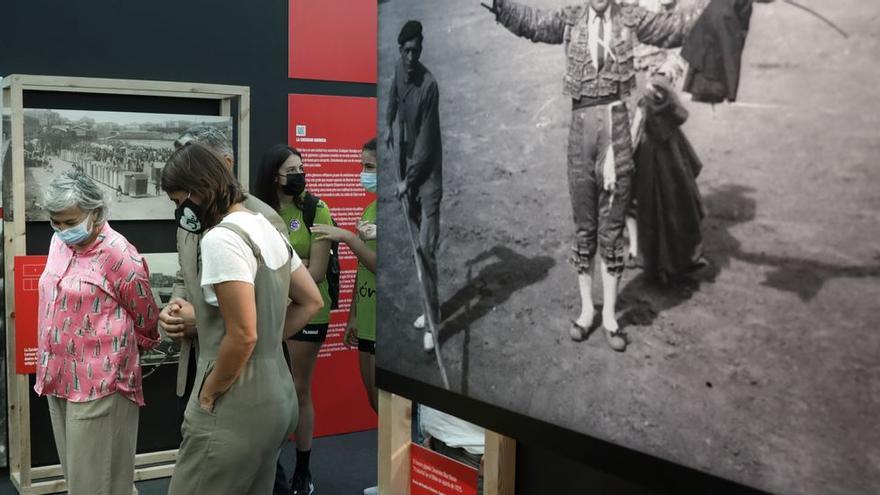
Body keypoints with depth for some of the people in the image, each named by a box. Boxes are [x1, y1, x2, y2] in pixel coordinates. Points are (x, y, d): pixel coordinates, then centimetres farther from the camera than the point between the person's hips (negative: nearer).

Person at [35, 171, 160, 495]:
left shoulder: (118, 254, -16)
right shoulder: (59, 242, 7)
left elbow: (146, 319, -5)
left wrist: (122, 351, 13)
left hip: (100, 382, -7)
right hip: (60, 378, 7)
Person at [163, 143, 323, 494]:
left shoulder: (221, 238, -18)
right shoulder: (267, 229, 10)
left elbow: (242, 335, -23)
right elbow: (311, 301, 18)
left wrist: (207, 395, -11)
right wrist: (269, 340, 12)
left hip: (235, 410, -9)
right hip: (277, 397, 9)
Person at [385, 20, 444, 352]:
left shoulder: (429, 86, -21)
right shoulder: (399, 71, 1)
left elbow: (427, 141, -20)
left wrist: (408, 180, -18)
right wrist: (389, 125, 23)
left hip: (428, 172, -7)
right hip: (409, 164, 7)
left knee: (426, 247, -10)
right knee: (416, 242, 13)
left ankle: (434, 320, -3)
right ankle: (429, 309, 26)